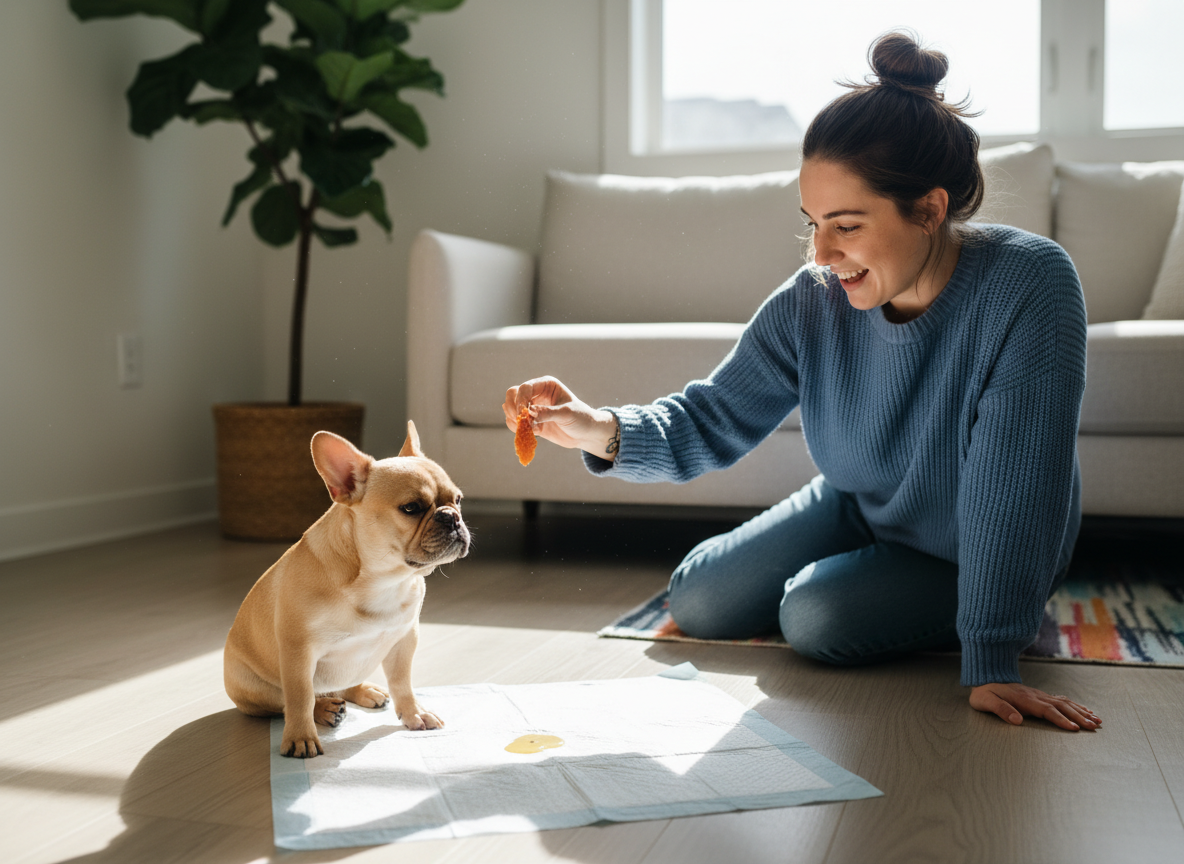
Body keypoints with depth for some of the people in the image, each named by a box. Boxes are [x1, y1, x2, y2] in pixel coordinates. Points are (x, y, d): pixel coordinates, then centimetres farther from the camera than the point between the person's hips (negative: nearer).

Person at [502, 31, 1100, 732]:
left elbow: (1013, 490, -37)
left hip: (971, 555, -4)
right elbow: (714, 422, -17)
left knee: (817, 618, -23)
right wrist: (602, 430, -38)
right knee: (698, 604, 5)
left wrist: (990, 665, -37)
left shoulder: (1029, 287, -34)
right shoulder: (811, 304, -22)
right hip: (858, 510, 5)